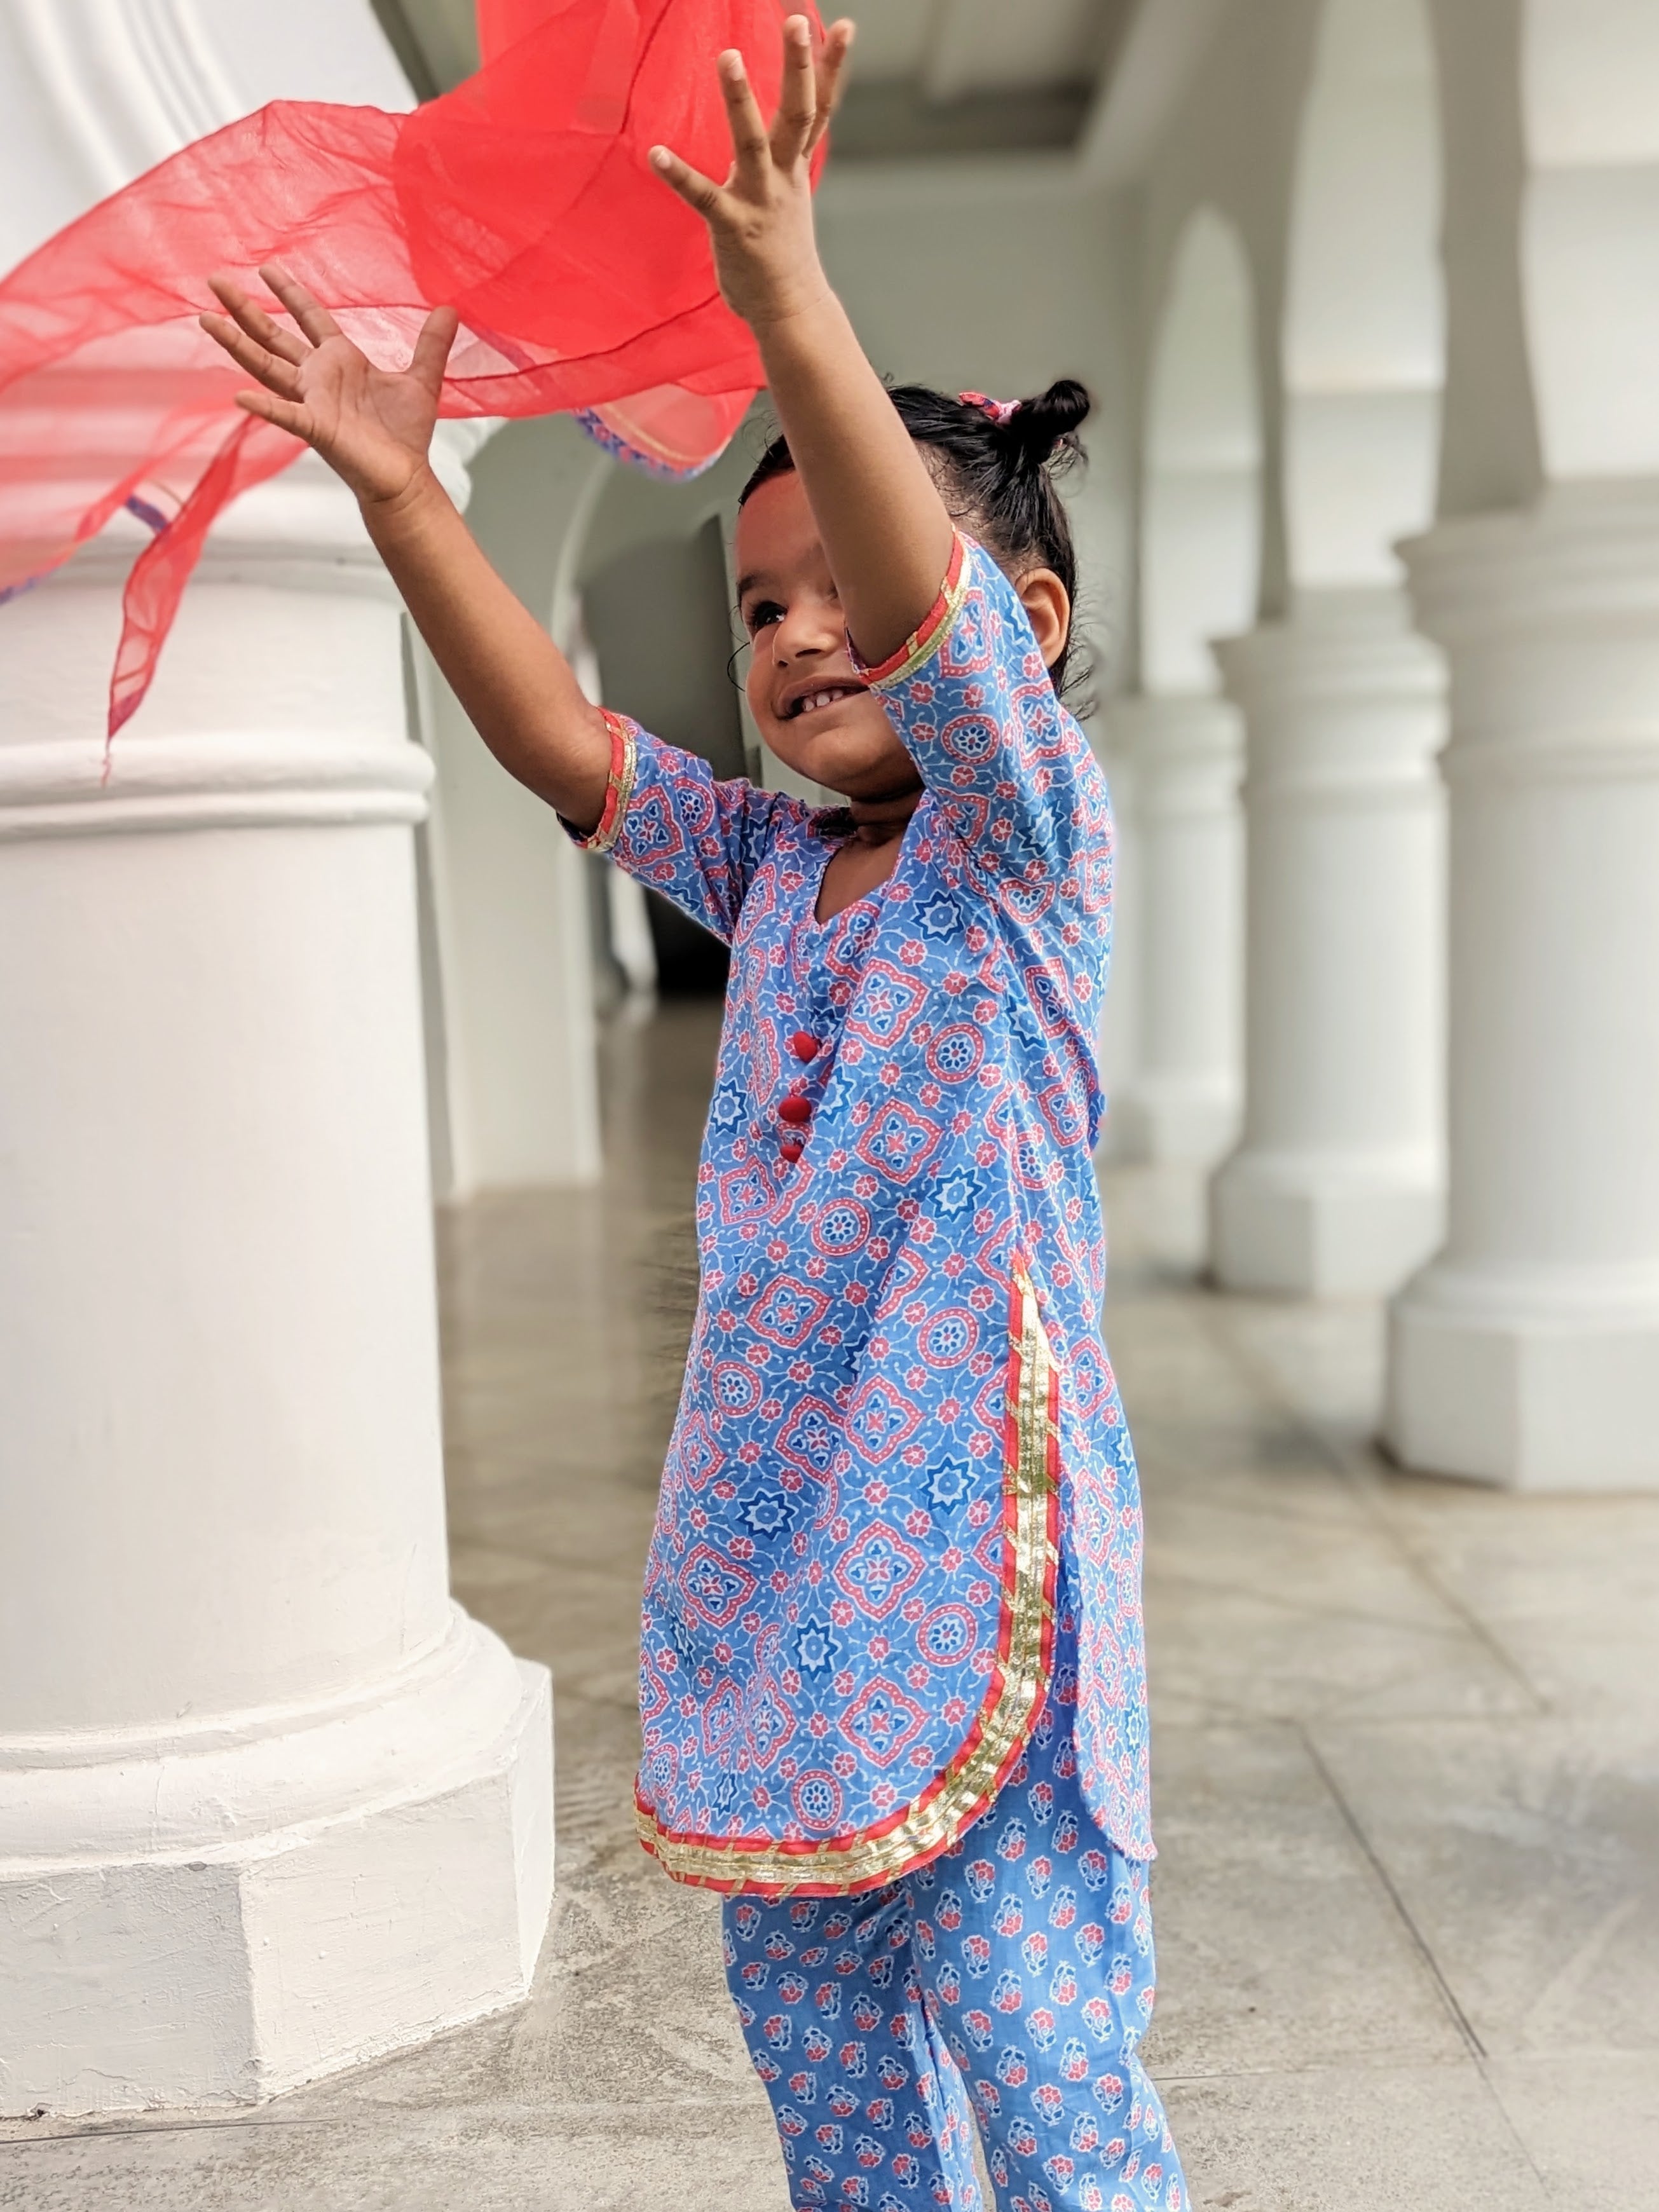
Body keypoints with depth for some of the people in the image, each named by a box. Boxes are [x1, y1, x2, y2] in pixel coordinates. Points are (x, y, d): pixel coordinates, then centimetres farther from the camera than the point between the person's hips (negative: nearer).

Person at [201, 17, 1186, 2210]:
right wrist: (403, 491, -10)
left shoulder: (1028, 835, -8)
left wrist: (796, 314, -38)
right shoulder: (765, 864, 9)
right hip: (771, 1535, 7)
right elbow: (561, 740, -2)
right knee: (815, 2030, 18)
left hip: (977, 1529, -6)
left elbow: (940, 618, -26)